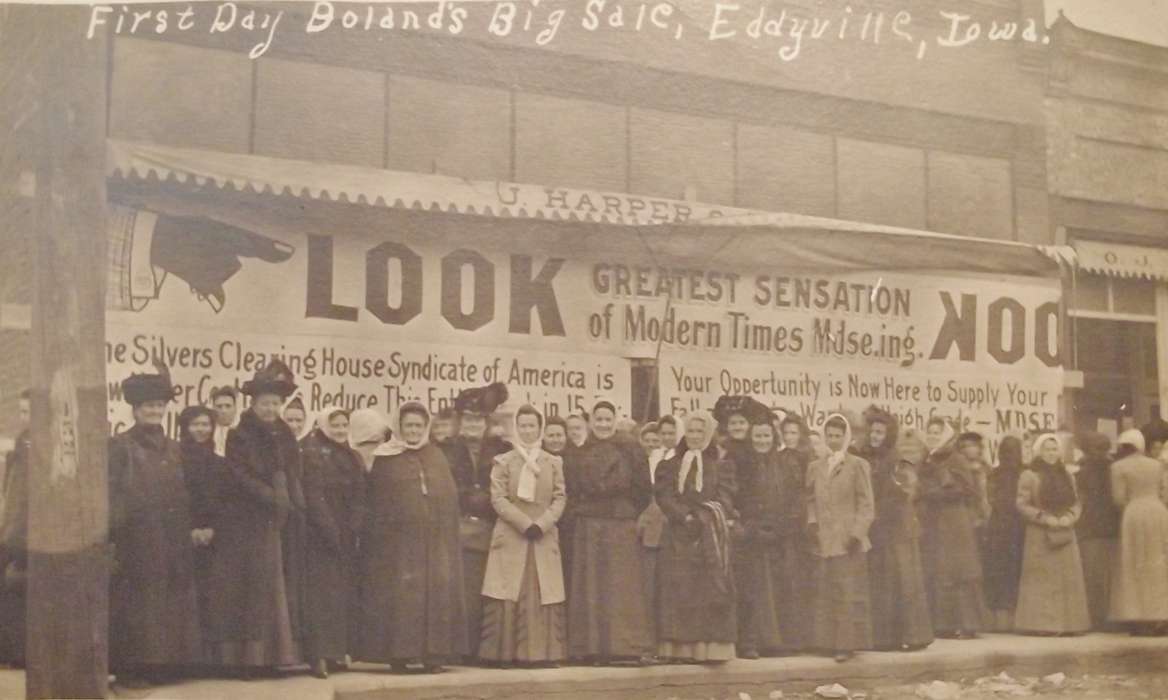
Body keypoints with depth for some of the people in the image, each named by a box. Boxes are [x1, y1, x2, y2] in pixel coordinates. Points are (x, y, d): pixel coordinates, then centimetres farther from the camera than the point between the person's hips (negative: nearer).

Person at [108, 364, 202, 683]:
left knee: (171, 606, 7)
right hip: (136, 543, -6)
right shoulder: (120, 446, -2)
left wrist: (191, 529, 9)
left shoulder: (174, 449, 15)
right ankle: (133, 667, 3)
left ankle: (164, 663, 14)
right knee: (137, 608, -4)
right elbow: (111, 496, -9)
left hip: (172, 544, 6)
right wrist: (109, 539, -17)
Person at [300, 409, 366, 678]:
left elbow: (359, 498, 11)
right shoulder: (312, 454, -5)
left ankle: (337, 651, 11)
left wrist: (354, 530, -3)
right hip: (321, 535, -7)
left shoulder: (353, 458, 15)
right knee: (322, 593, -9)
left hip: (346, 537, 7)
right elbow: (314, 497, -13)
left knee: (345, 593, 6)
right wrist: (332, 532, -17)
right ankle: (319, 655, -11)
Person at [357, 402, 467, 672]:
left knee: (436, 593, 1)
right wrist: (380, 535, -10)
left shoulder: (437, 457, 13)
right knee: (400, 596, -3)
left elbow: (451, 496, 11)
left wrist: (448, 533, 2)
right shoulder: (385, 459, 3)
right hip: (399, 540, -3)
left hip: (435, 540, 3)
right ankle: (398, 653, 2)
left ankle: (433, 652, 6)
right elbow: (376, 502, -1)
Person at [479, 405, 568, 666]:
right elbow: (498, 499, -3)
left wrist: (542, 523, -11)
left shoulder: (554, 463, 11)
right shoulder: (503, 462, 6)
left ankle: (542, 652, 4)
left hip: (544, 537, 2)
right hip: (510, 537, -2)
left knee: (544, 596, -1)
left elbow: (560, 498, 5)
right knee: (508, 597, -5)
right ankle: (506, 653, -1)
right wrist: (524, 523, -14)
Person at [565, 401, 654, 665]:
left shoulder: (631, 452, 7)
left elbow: (642, 489, 4)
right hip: (588, 528, 1)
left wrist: (630, 513, 1)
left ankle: (630, 646, -3)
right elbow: (571, 493, 8)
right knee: (590, 588, -1)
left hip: (622, 527, -1)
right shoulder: (578, 455, 10)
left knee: (624, 587, -3)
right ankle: (593, 648, -1)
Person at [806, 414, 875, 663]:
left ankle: (848, 643, 1)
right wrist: (812, 522, -1)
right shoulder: (815, 467, 13)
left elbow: (866, 504, -3)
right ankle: (831, 641, 11)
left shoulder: (857, 466, 0)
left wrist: (857, 532, -12)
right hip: (824, 540, 4)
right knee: (825, 593, 5)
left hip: (848, 540, -4)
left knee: (849, 593, -3)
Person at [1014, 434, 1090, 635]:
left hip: (1065, 534, 5)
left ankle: (1067, 623, 8)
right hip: (1040, 535, -5)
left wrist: (1069, 517, -7)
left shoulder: (1066, 476, 15)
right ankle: (1041, 624, -4)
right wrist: (1046, 519, -17)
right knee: (1042, 579, -6)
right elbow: (1023, 505, -8)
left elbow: (1076, 503, 14)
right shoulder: (1029, 476, -3)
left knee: (1068, 579, 3)